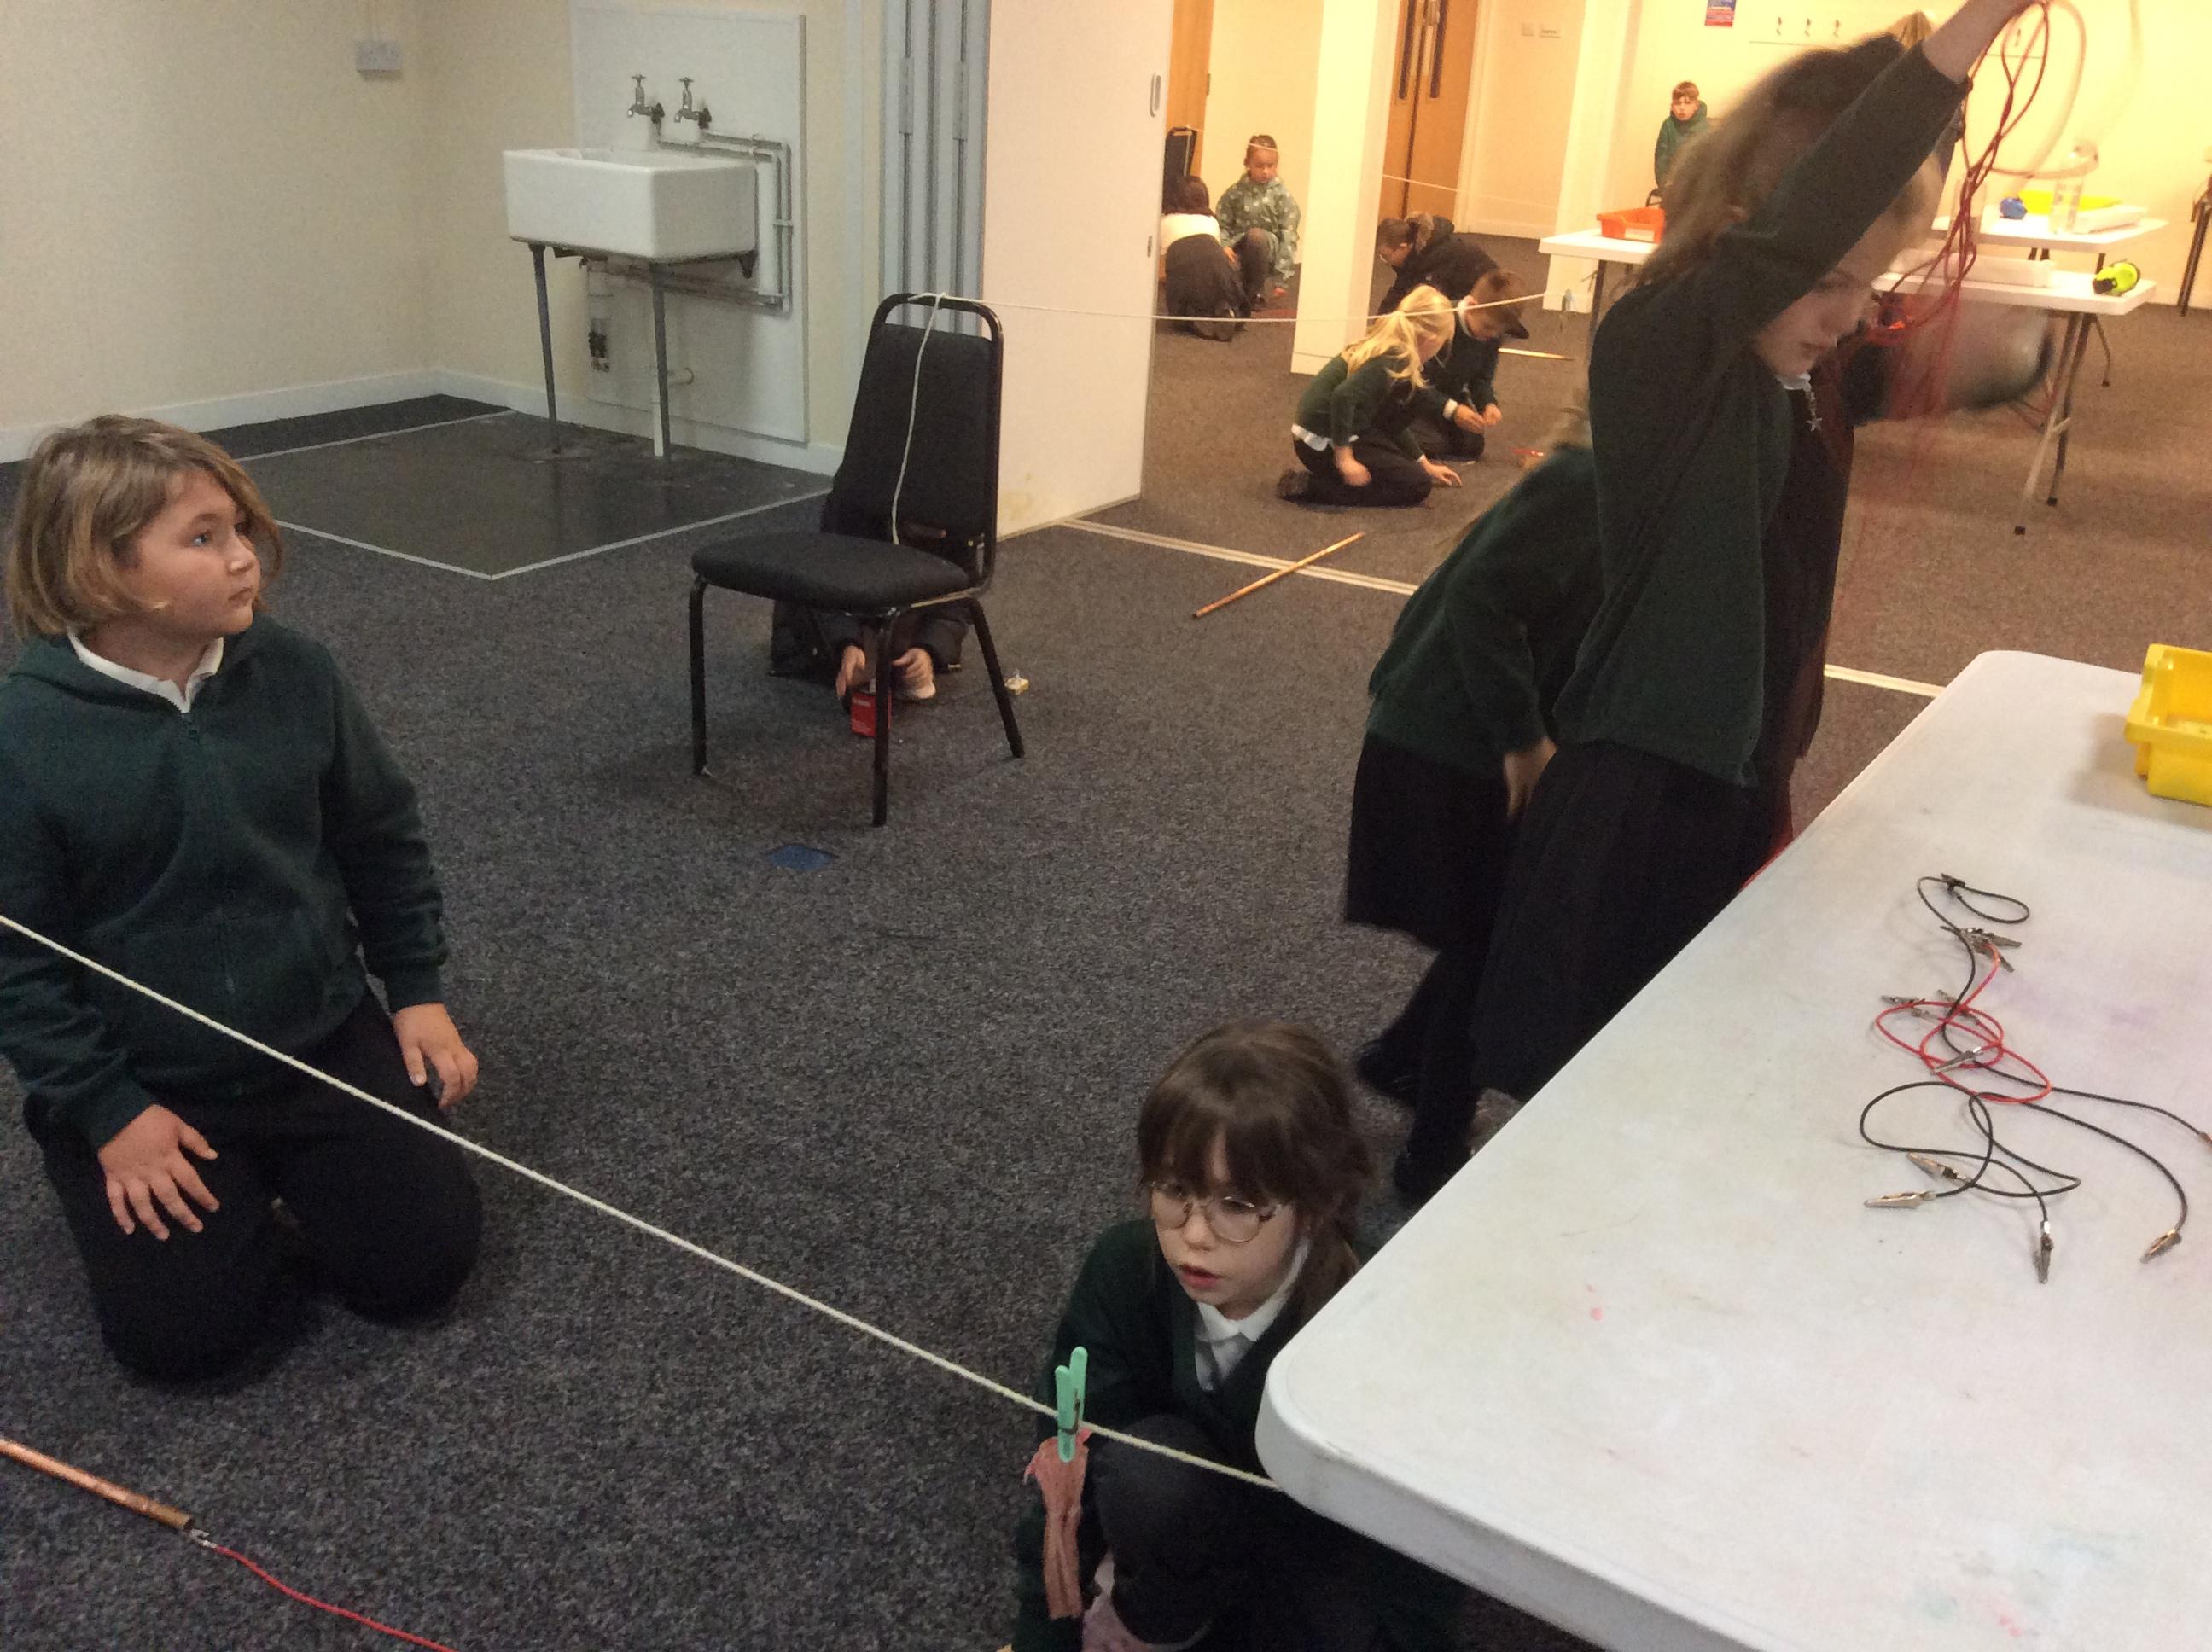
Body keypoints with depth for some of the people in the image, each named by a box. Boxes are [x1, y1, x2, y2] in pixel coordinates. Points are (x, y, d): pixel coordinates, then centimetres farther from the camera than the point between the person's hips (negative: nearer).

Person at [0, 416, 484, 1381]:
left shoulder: (294, 674, -8)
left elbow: (383, 841, 5)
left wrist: (418, 990, 3)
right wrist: (109, 1113, -13)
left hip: (320, 1036, 3)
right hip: (143, 1083, -2)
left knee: (422, 1265, -1)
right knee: (185, 1334, -8)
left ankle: (285, 1161, 26)